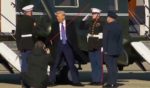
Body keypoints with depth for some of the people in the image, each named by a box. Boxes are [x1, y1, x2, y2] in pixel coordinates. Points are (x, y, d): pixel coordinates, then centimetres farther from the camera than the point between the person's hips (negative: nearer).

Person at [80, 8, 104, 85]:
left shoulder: (102, 23, -7)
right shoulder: (90, 23, 13)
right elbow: (81, 27, 23)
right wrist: (83, 20, 7)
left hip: (98, 47, -7)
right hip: (91, 47, 7)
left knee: (99, 64, -3)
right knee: (93, 64, 11)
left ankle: (99, 80, 1)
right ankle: (94, 80, 16)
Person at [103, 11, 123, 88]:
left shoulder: (107, 26, -12)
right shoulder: (119, 27, 8)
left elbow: (105, 39, -13)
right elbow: (120, 40, 10)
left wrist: (105, 50, -10)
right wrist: (119, 49, 13)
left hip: (108, 50, -7)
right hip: (117, 50, 7)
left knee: (110, 66, -5)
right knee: (114, 66, 10)